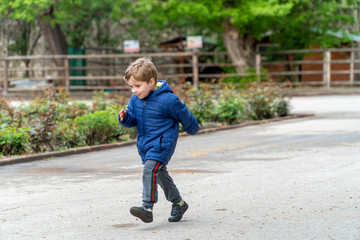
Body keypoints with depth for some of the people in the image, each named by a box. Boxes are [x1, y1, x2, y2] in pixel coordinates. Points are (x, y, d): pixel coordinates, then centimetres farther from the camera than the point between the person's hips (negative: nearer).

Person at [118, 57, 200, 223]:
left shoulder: (167, 100, -20)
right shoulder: (135, 99, -1)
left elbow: (185, 116, -4)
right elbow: (133, 120, 5)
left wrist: (192, 129, 12)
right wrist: (126, 118, -19)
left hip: (162, 143, -8)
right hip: (145, 144, 8)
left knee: (150, 169, -24)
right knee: (160, 173, 18)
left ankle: (147, 208, -29)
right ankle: (178, 203, 35)